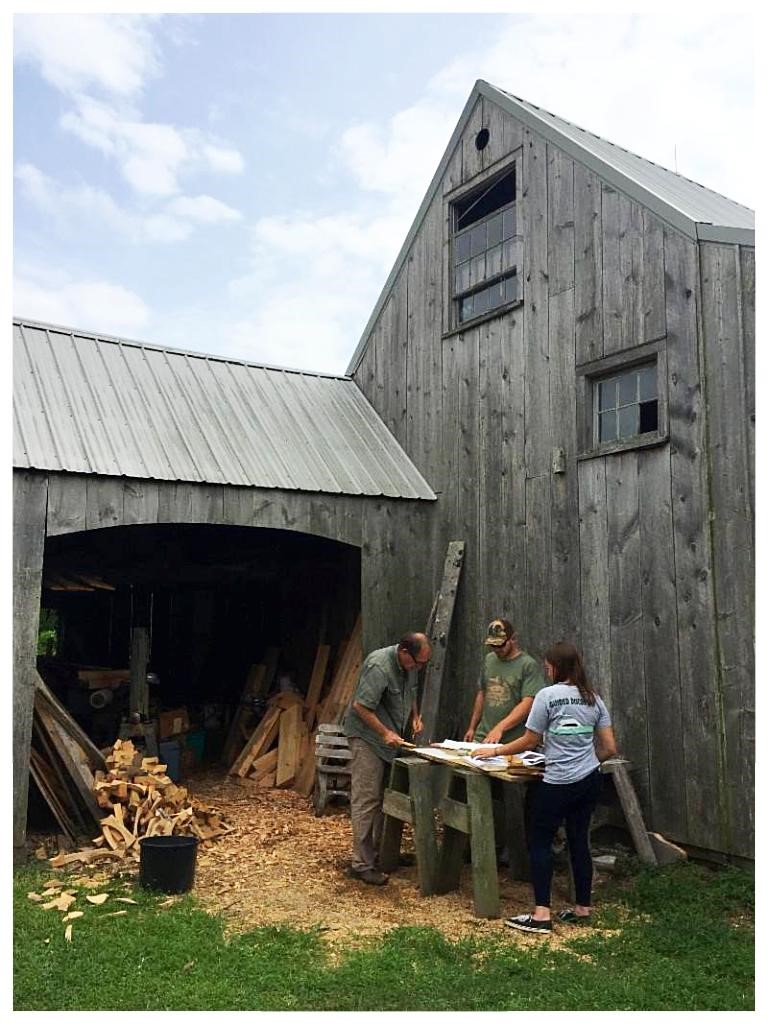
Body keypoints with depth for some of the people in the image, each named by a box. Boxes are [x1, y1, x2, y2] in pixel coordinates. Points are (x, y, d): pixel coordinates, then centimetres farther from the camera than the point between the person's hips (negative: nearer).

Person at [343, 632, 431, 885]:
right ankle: (361, 863, -2)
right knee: (366, 800, -7)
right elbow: (360, 706, -25)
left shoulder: (410, 666, 3)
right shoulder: (379, 666, -25)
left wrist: (415, 716, 8)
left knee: (381, 798, 13)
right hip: (367, 736, -9)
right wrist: (385, 733, -24)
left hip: (389, 739, 9)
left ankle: (378, 852, 23)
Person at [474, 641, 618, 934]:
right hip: (590, 780, 6)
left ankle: (541, 915, 1)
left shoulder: (547, 695, -9)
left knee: (540, 842, 3)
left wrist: (495, 751, 8)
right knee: (579, 841, 16)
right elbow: (609, 748, 6)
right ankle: (583, 908, 24)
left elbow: (529, 742, -4)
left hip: (558, 783, -6)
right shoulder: (593, 698, 7)